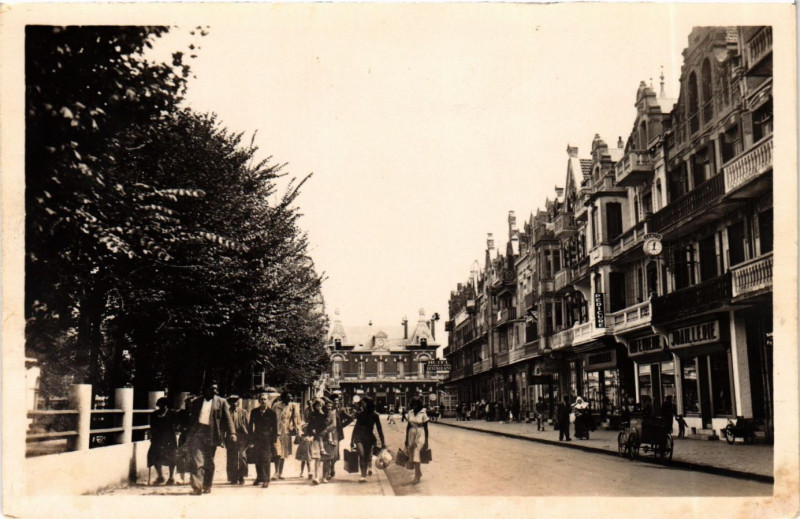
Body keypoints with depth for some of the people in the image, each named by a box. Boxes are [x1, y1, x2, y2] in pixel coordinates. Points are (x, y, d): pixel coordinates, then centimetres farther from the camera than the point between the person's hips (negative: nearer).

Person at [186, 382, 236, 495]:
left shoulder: (221, 402, 7)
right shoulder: (196, 402, 13)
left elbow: (228, 418, 1)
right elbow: (191, 418, 15)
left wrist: (232, 433, -10)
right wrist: (190, 433, 8)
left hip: (211, 434, 0)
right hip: (197, 434, 1)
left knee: (209, 462, 6)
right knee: (197, 461, -8)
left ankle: (207, 486, 19)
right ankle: (196, 487, -8)